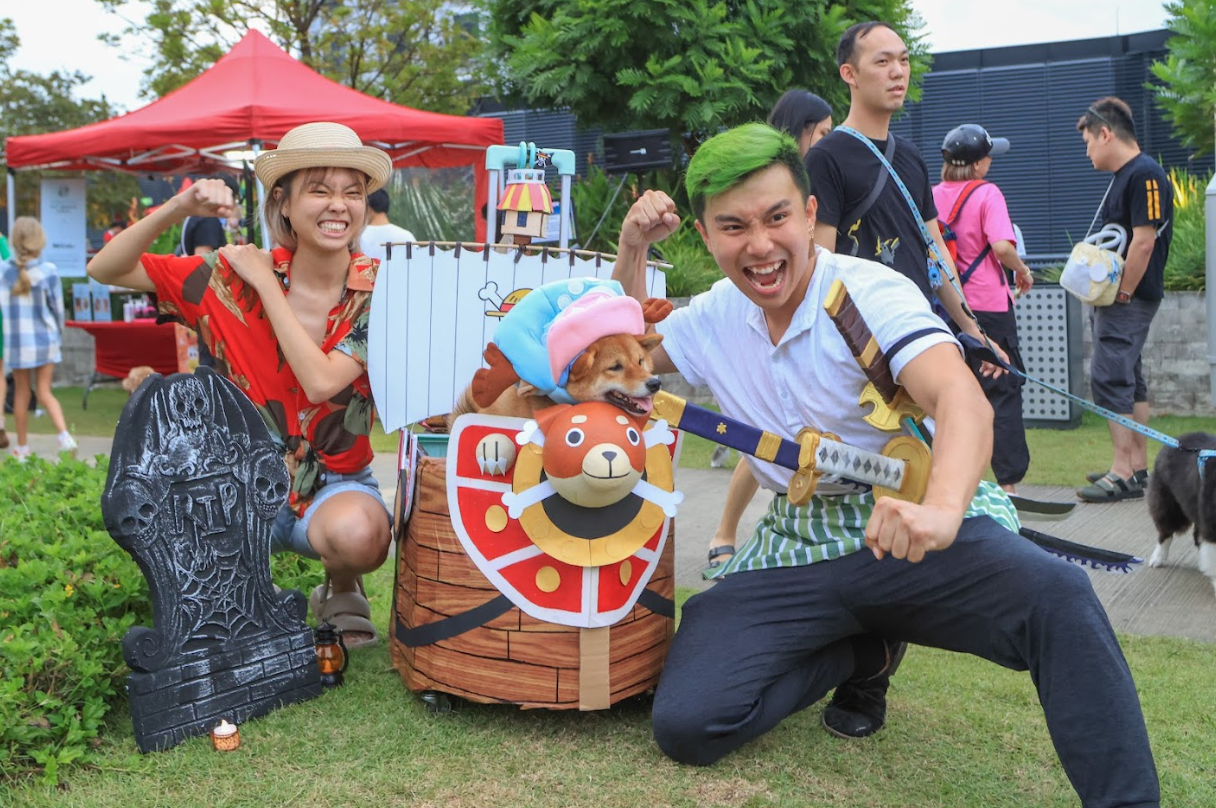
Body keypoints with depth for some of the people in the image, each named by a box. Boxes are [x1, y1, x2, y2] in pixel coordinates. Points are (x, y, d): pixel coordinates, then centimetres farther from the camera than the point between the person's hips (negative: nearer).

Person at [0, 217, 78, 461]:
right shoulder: (48, 271, -8)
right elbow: (57, 307, -2)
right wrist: (59, 336, 11)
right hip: (45, 340, 0)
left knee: (21, 394, 12)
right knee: (45, 392, 8)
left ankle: (22, 447, 21)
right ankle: (64, 434, -13)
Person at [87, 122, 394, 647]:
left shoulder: (376, 288, -10)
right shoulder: (232, 277, -7)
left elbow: (321, 383, -25)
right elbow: (105, 269, -7)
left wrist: (265, 283, -19)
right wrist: (177, 209, -22)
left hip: (335, 484, -2)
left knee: (358, 533, -35)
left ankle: (341, 589, 5)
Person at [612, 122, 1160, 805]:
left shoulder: (871, 292, -13)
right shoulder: (715, 316, 6)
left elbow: (962, 398, -30)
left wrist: (941, 508, -53)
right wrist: (633, 249, 7)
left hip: (914, 536, -4)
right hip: (797, 553, 5)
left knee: (1056, 594, -36)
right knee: (685, 724, -14)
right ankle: (862, 654, 10)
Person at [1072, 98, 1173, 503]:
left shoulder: (1145, 175, -15)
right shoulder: (1123, 177, 17)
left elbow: (1144, 242, -21)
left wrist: (1122, 294, -17)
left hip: (1129, 300, -10)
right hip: (1116, 297, 10)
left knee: (1110, 378, -11)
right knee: (1128, 379, 12)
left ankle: (1124, 473, -8)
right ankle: (1138, 467, 19)